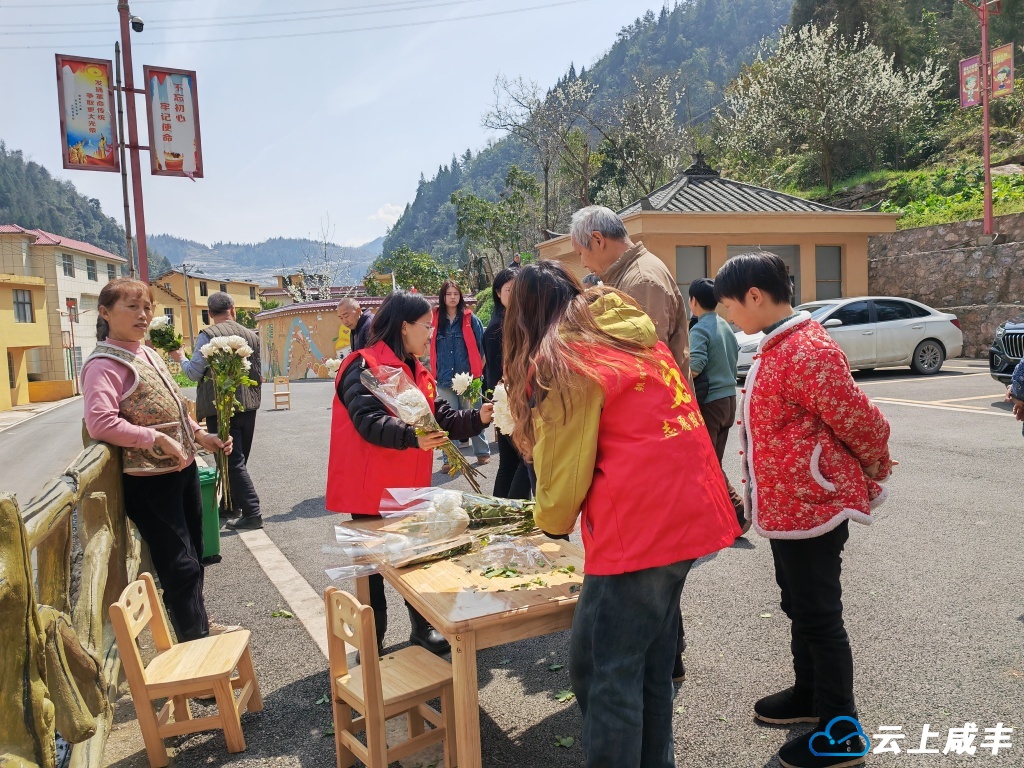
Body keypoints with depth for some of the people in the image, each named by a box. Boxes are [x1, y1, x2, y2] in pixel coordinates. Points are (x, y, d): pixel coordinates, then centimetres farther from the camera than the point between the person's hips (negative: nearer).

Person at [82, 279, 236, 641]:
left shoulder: (148, 353, 13)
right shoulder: (104, 364, -14)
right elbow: (100, 423, -27)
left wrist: (200, 435, 9)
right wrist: (157, 439, -25)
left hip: (183, 468, 9)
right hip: (149, 478, -9)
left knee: (194, 553, 20)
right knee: (180, 565, -1)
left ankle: (199, 623, 37)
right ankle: (196, 643, 13)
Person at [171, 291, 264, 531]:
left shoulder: (207, 335, -10)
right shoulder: (251, 335, 6)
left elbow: (194, 373, -8)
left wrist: (181, 359, 10)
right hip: (248, 406, 6)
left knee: (233, 461, -3)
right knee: (239, 460, 18)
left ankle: (252, 513, -7)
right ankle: (234, 505, 30)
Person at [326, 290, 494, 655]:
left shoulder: (418, 372, 12)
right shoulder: (364, 366, -14)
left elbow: (442, 420, 11)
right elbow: (368, 421, -27)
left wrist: (478, 418, -4)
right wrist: (412, 437, -40)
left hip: (410, 487, 7)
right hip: (371, 488, -7)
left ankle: (423, 627, 32)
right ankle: (372, 639, 23)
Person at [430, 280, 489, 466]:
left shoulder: (470, 319, -1)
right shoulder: (435, 319, 4)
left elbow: (480, 346, 2)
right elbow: (432, 347, 11)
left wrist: (476, 370, 0)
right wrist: (435, 372, 6)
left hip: (468, 376, -2)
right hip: (444, 378, 2)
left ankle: (483, 452, 22)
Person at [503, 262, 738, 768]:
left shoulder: (561, 363, -7)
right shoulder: (638, 340, 15)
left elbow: (564, 471, -4)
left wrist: (551, 522, 17)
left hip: (637, 529, -8)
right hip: (691, 513, 9)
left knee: (601, 672, 3)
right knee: (651, 663, 20)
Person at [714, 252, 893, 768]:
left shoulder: (807, 352, -24)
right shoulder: (777, 347, 9)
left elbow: (858, 419, -21)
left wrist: (875, 474, -4)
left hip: (813, 507, -10)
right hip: (786, 506, 10)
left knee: (819, 617, 3)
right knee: (799, 608, 22)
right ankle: (809, 693, 41)